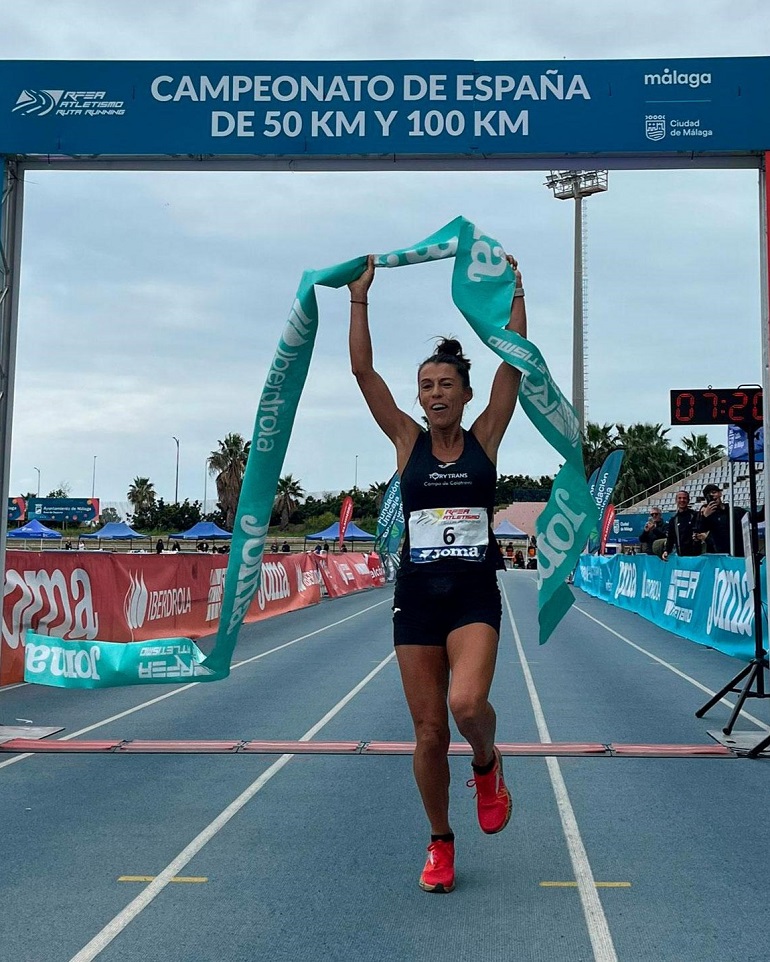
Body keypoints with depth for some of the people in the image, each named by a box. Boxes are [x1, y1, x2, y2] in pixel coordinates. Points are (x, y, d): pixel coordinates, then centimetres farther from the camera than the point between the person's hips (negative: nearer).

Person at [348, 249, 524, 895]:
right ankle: (440, 843, 25)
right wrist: (360, 296, 0)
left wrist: (515, 292, 1)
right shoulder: (408, 441, 5)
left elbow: (514, 362, -1)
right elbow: (362, 370, 0)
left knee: (467, 704, -25)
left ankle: (488, 766, 10)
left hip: (475, 595, -1)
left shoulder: (484, 439, 4)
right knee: (428, 732, 4)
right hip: (417, 595, 2)